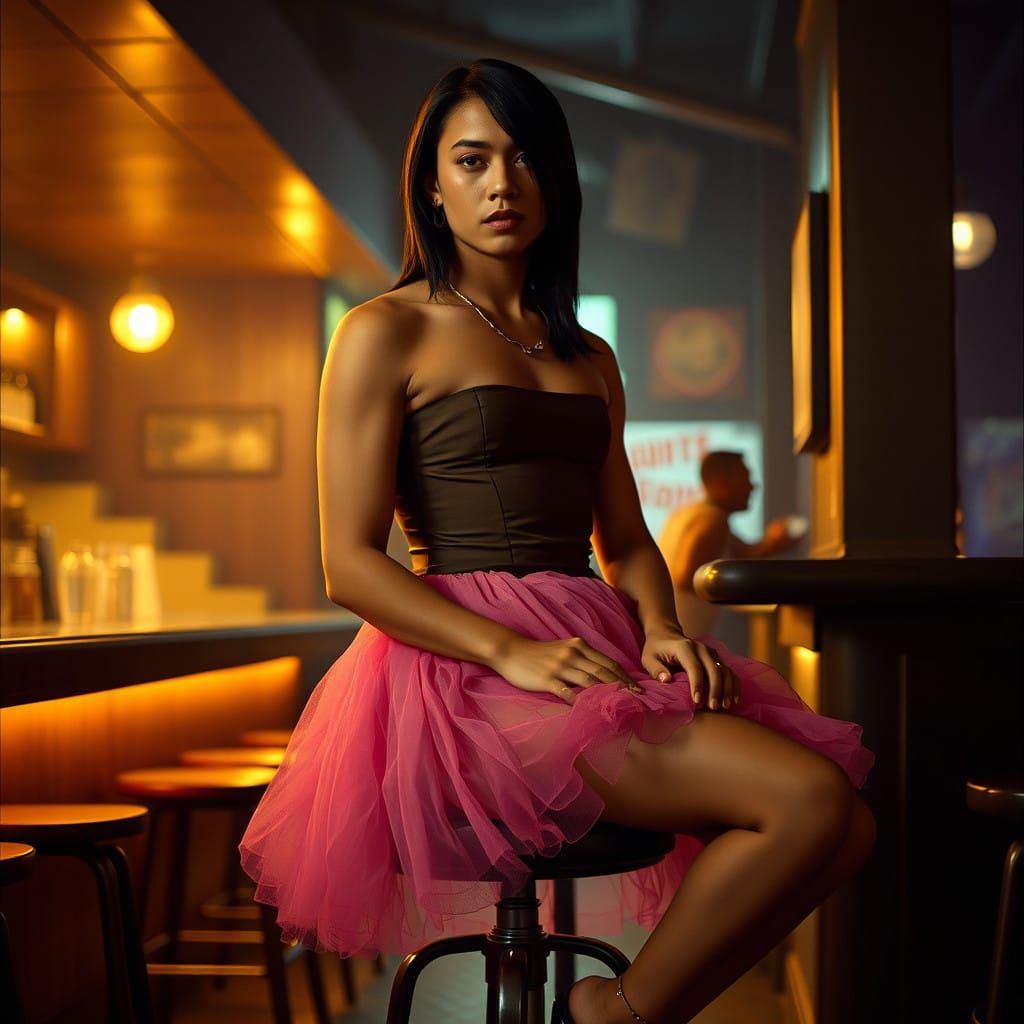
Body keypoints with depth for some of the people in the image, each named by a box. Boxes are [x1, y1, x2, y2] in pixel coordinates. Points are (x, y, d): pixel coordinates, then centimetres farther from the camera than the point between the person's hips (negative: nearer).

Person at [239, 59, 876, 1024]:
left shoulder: (590, 359, 23)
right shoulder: (385, 334, 3)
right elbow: (350, 563, -5)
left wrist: (661, 629, -2)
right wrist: (511, 652, -18)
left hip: (593, 648, 6)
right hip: (463, 672, -6)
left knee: (843, 826, -16)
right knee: (809, 798, -23)